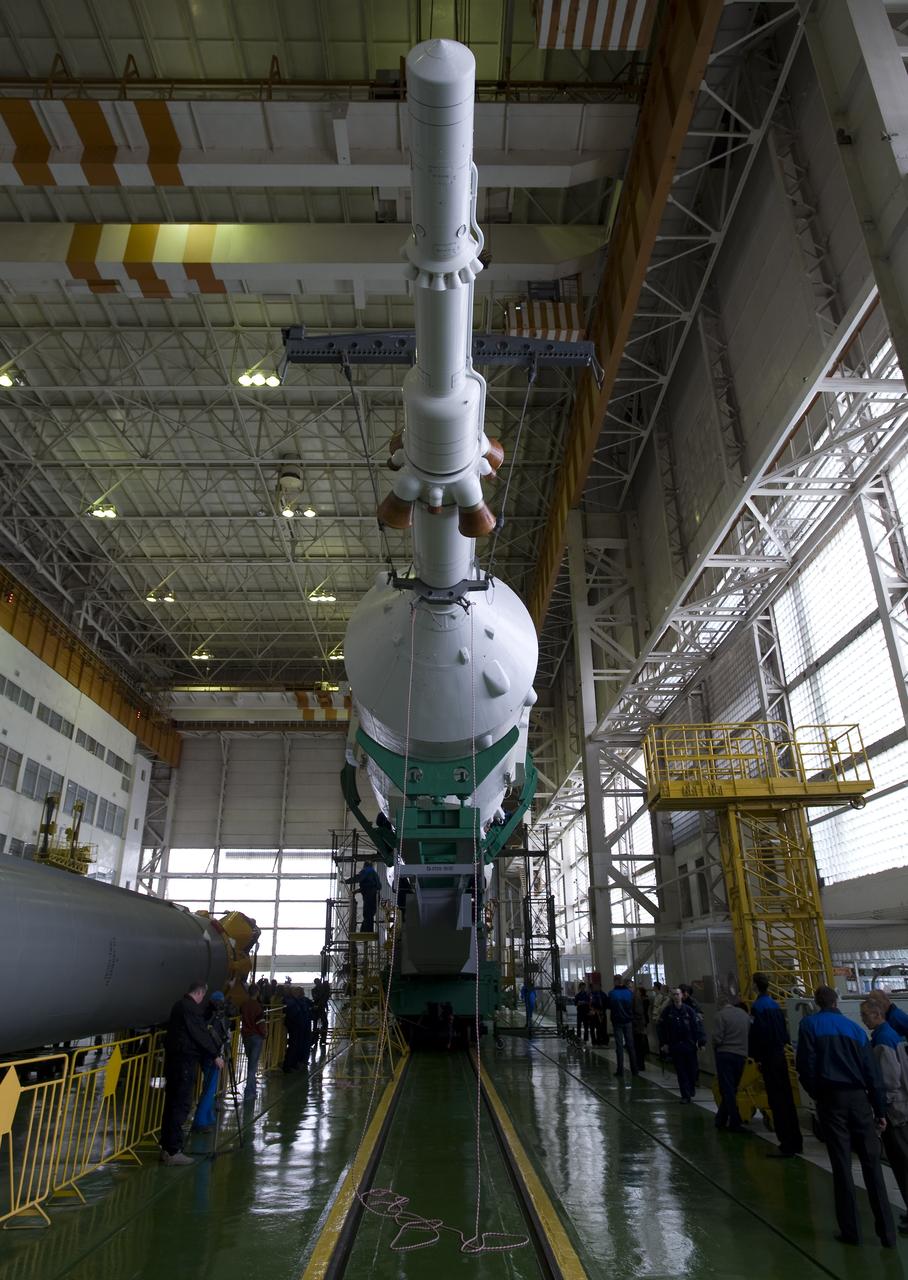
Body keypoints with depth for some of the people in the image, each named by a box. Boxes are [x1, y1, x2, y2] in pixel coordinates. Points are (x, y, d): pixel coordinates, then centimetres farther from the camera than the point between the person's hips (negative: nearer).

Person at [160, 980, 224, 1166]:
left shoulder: (179, 1005, 13)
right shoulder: (192, 1008, -16)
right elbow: (200, 1034, -16)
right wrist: (215, 1056, -8)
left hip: (172, 1058, 10)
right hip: (185, 1060, -10)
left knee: (171, 1104, 14)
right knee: (181, 1105, -5)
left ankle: (166, 1147, 21)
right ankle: (173, 1151, -2)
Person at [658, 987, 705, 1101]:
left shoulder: (689, 1010, -1)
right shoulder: (667, 1010, -1)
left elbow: (696, 1026, -2)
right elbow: (662, 1028, 1)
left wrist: (700, 1041, -9)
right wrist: (663, 1043, -2)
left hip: (690, 1045, 0)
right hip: (675, 1045, 0)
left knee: (692, 1069, 7)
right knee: (681, 1071, 2)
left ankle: (691, 1089, 31)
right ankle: (685, 1095, 9)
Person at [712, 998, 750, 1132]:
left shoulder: (722, 1014, -5)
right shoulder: (746, 1016, 9)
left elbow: (717, 1038, -9)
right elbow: (750, 1037, 5)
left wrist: (716, 1049, 9)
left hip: (725, 1054, -5)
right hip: (741, 1055, 5)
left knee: (727, 1090, 1)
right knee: (731, 1089, 15)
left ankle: (735, 1123, -2)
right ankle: (721, 1119, 21)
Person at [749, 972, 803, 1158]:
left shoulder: (757, 1007, -15)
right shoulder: (774, 1004, 9)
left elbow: (757, 1033, -18)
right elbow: (783, 1030, 13)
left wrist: (756, 1056, -10)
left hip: (769, 1058, -8)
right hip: (781, 1054, 8)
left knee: (777, 1102, -3)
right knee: (787, 1099, 15)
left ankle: (787, 1146, -1)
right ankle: (796, 1142, 23)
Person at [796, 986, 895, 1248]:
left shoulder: (809, 1024, 2)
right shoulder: (855, 1029, 10)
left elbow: (805, 1065, -5)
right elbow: (872, 1072, 7)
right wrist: (880, 1110, 11)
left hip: (830, 1098, -2)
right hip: (858, 1097, 2)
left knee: (841, 1164, 5)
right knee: (871, 1163, 8)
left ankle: (850, 1230, 8)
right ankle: (887, 1232, 8)